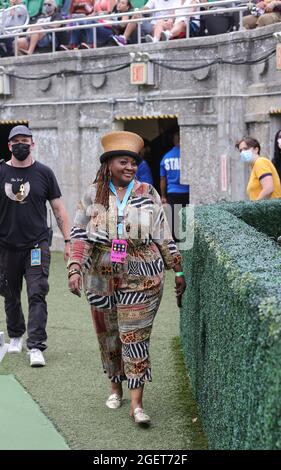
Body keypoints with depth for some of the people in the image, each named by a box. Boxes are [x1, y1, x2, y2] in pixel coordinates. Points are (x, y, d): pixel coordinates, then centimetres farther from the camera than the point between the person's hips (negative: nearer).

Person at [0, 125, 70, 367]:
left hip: (37, 245, -1)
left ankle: (36, 347, -13)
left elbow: (59, 209, 7)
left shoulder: (43, 173, 3)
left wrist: (68, 240, 0)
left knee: (37, 295, -11)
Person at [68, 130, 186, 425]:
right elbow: (79, 235, 0)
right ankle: (115, 387, 32)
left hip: (141, 278, -2)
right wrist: (74, 270, -12)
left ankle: (136, 403, -5)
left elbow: (163, 237, 7)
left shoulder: (147, 194, 2)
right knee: (108, 335, 12)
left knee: (135, 337, -6)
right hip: (101, 277, 2)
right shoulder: (93, 195, 2)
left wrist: (178, 272, 9)